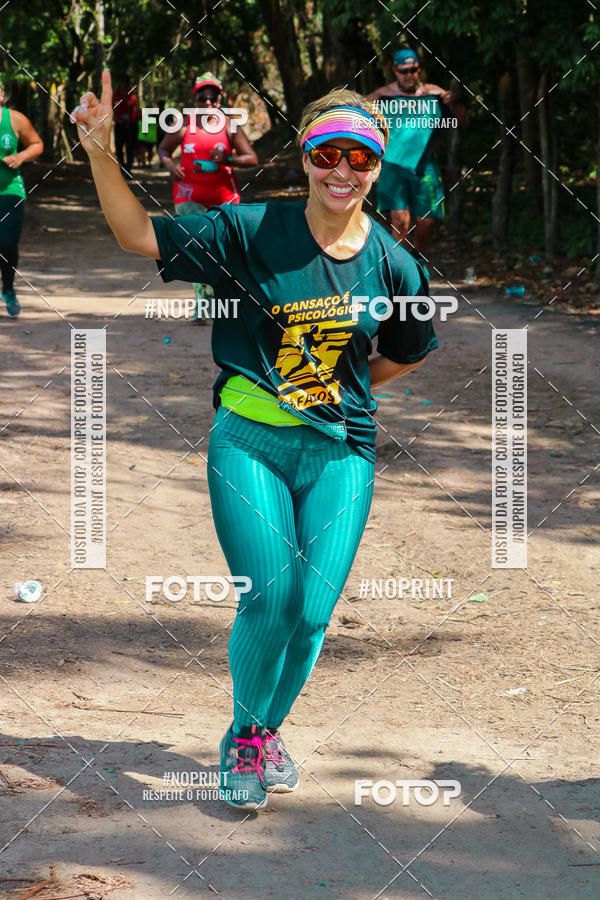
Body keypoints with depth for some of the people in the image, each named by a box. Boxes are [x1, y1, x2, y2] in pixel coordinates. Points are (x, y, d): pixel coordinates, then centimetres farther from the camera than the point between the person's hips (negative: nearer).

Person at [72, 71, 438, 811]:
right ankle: (245, 736, 15)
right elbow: (140, 235, -6)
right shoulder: (251, 232, -5)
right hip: (249, 442, -2)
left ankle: (267, 731, 25)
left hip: (340, 451, 2)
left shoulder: (393, 266, 1)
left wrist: (344, 389, 11)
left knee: (313, 611, -5)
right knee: (270, 598, -13)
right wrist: (100, 152, -17)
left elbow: (406, 354, 19)